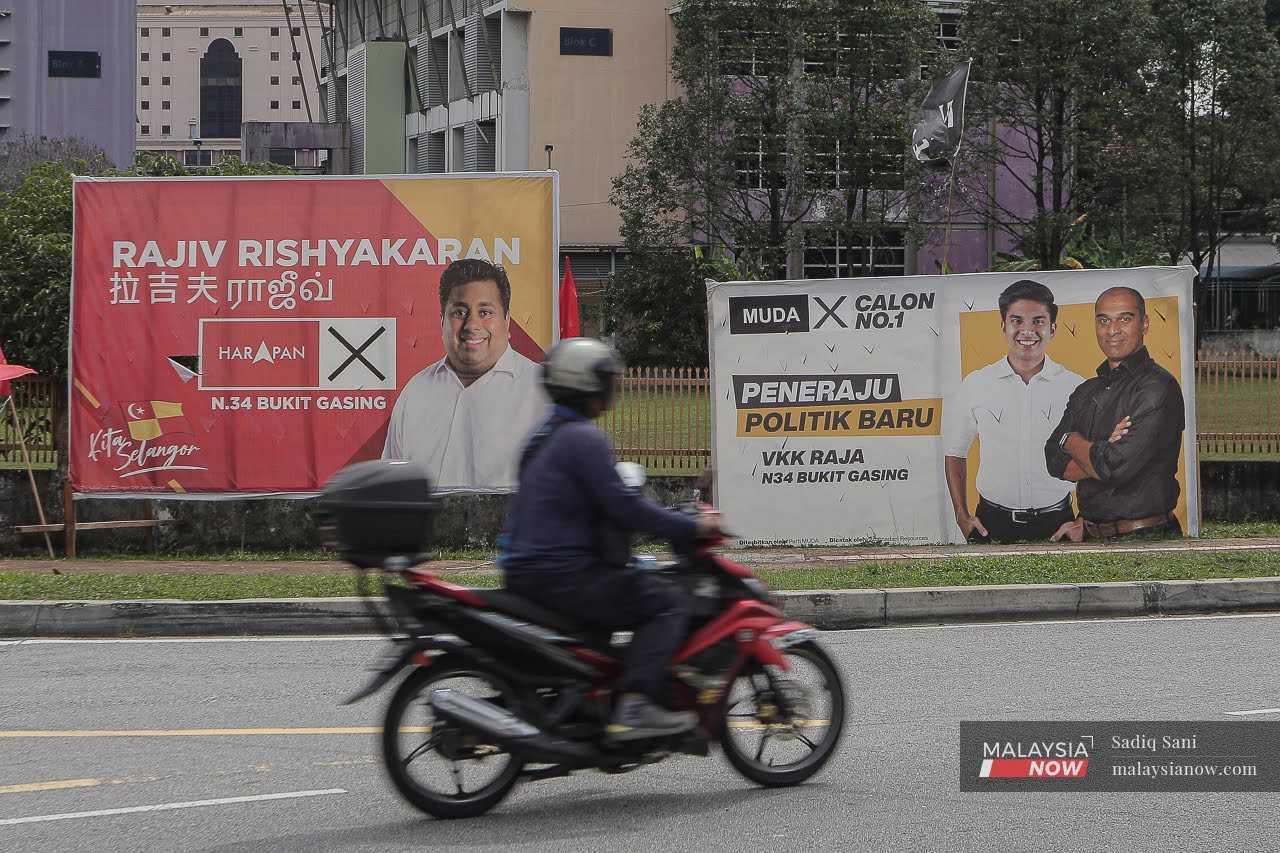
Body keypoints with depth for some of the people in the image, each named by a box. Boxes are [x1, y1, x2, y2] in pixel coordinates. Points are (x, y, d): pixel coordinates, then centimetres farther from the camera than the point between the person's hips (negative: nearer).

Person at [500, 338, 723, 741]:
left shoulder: (545, 435, 19)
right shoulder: (584, 439, -13)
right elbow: (622, 505, -19)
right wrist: (692, 526, -11)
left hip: (525, 572, 10)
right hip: (563, 576, -10)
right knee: (666, 603, -10)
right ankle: (634, 705, -23)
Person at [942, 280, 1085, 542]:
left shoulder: (1075, 388, 2)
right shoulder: (975, 386, 3)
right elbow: (955, 453, 12)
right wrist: (962, 516, 4)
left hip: (1056, 525, 0)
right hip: (992, 525, 0)